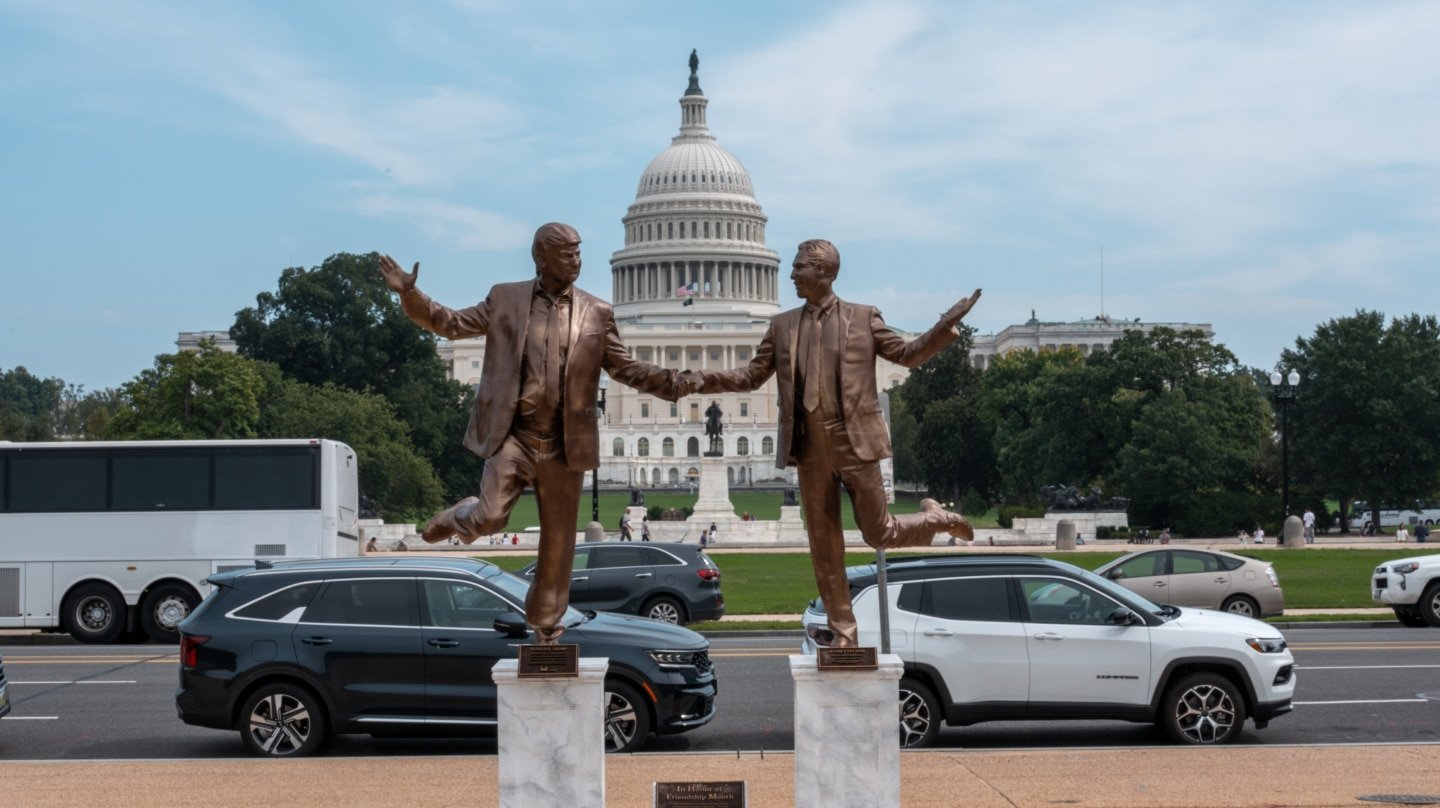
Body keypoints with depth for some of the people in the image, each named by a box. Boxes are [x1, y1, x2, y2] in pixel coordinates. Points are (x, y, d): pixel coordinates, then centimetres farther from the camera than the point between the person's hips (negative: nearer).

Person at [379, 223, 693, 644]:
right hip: (511, 436, -2)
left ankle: (547, 632, 24)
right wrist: (410, 294, -6)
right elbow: (453, 324, 8)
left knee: (558, 540, 8)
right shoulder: (505, 299, 3)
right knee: (490, 517, -17)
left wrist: (677, 383, -8)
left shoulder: (597, 312, 5)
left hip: (564, 444, 2)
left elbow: (626, 369, 7)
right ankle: (458, 516, 22)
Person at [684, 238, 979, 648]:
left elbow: (907, 354, 7)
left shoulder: (863, 317, 2)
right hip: (810, 449, 3)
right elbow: (752, 376, 13)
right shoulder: (782, 325, 10)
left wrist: (945, 326, -8)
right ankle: (843, 632, 16)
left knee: (878, 533, 2)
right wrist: (707, 379, -3)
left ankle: (934, 517, 33)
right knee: (824, 546, 6)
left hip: (854, 444, -3)